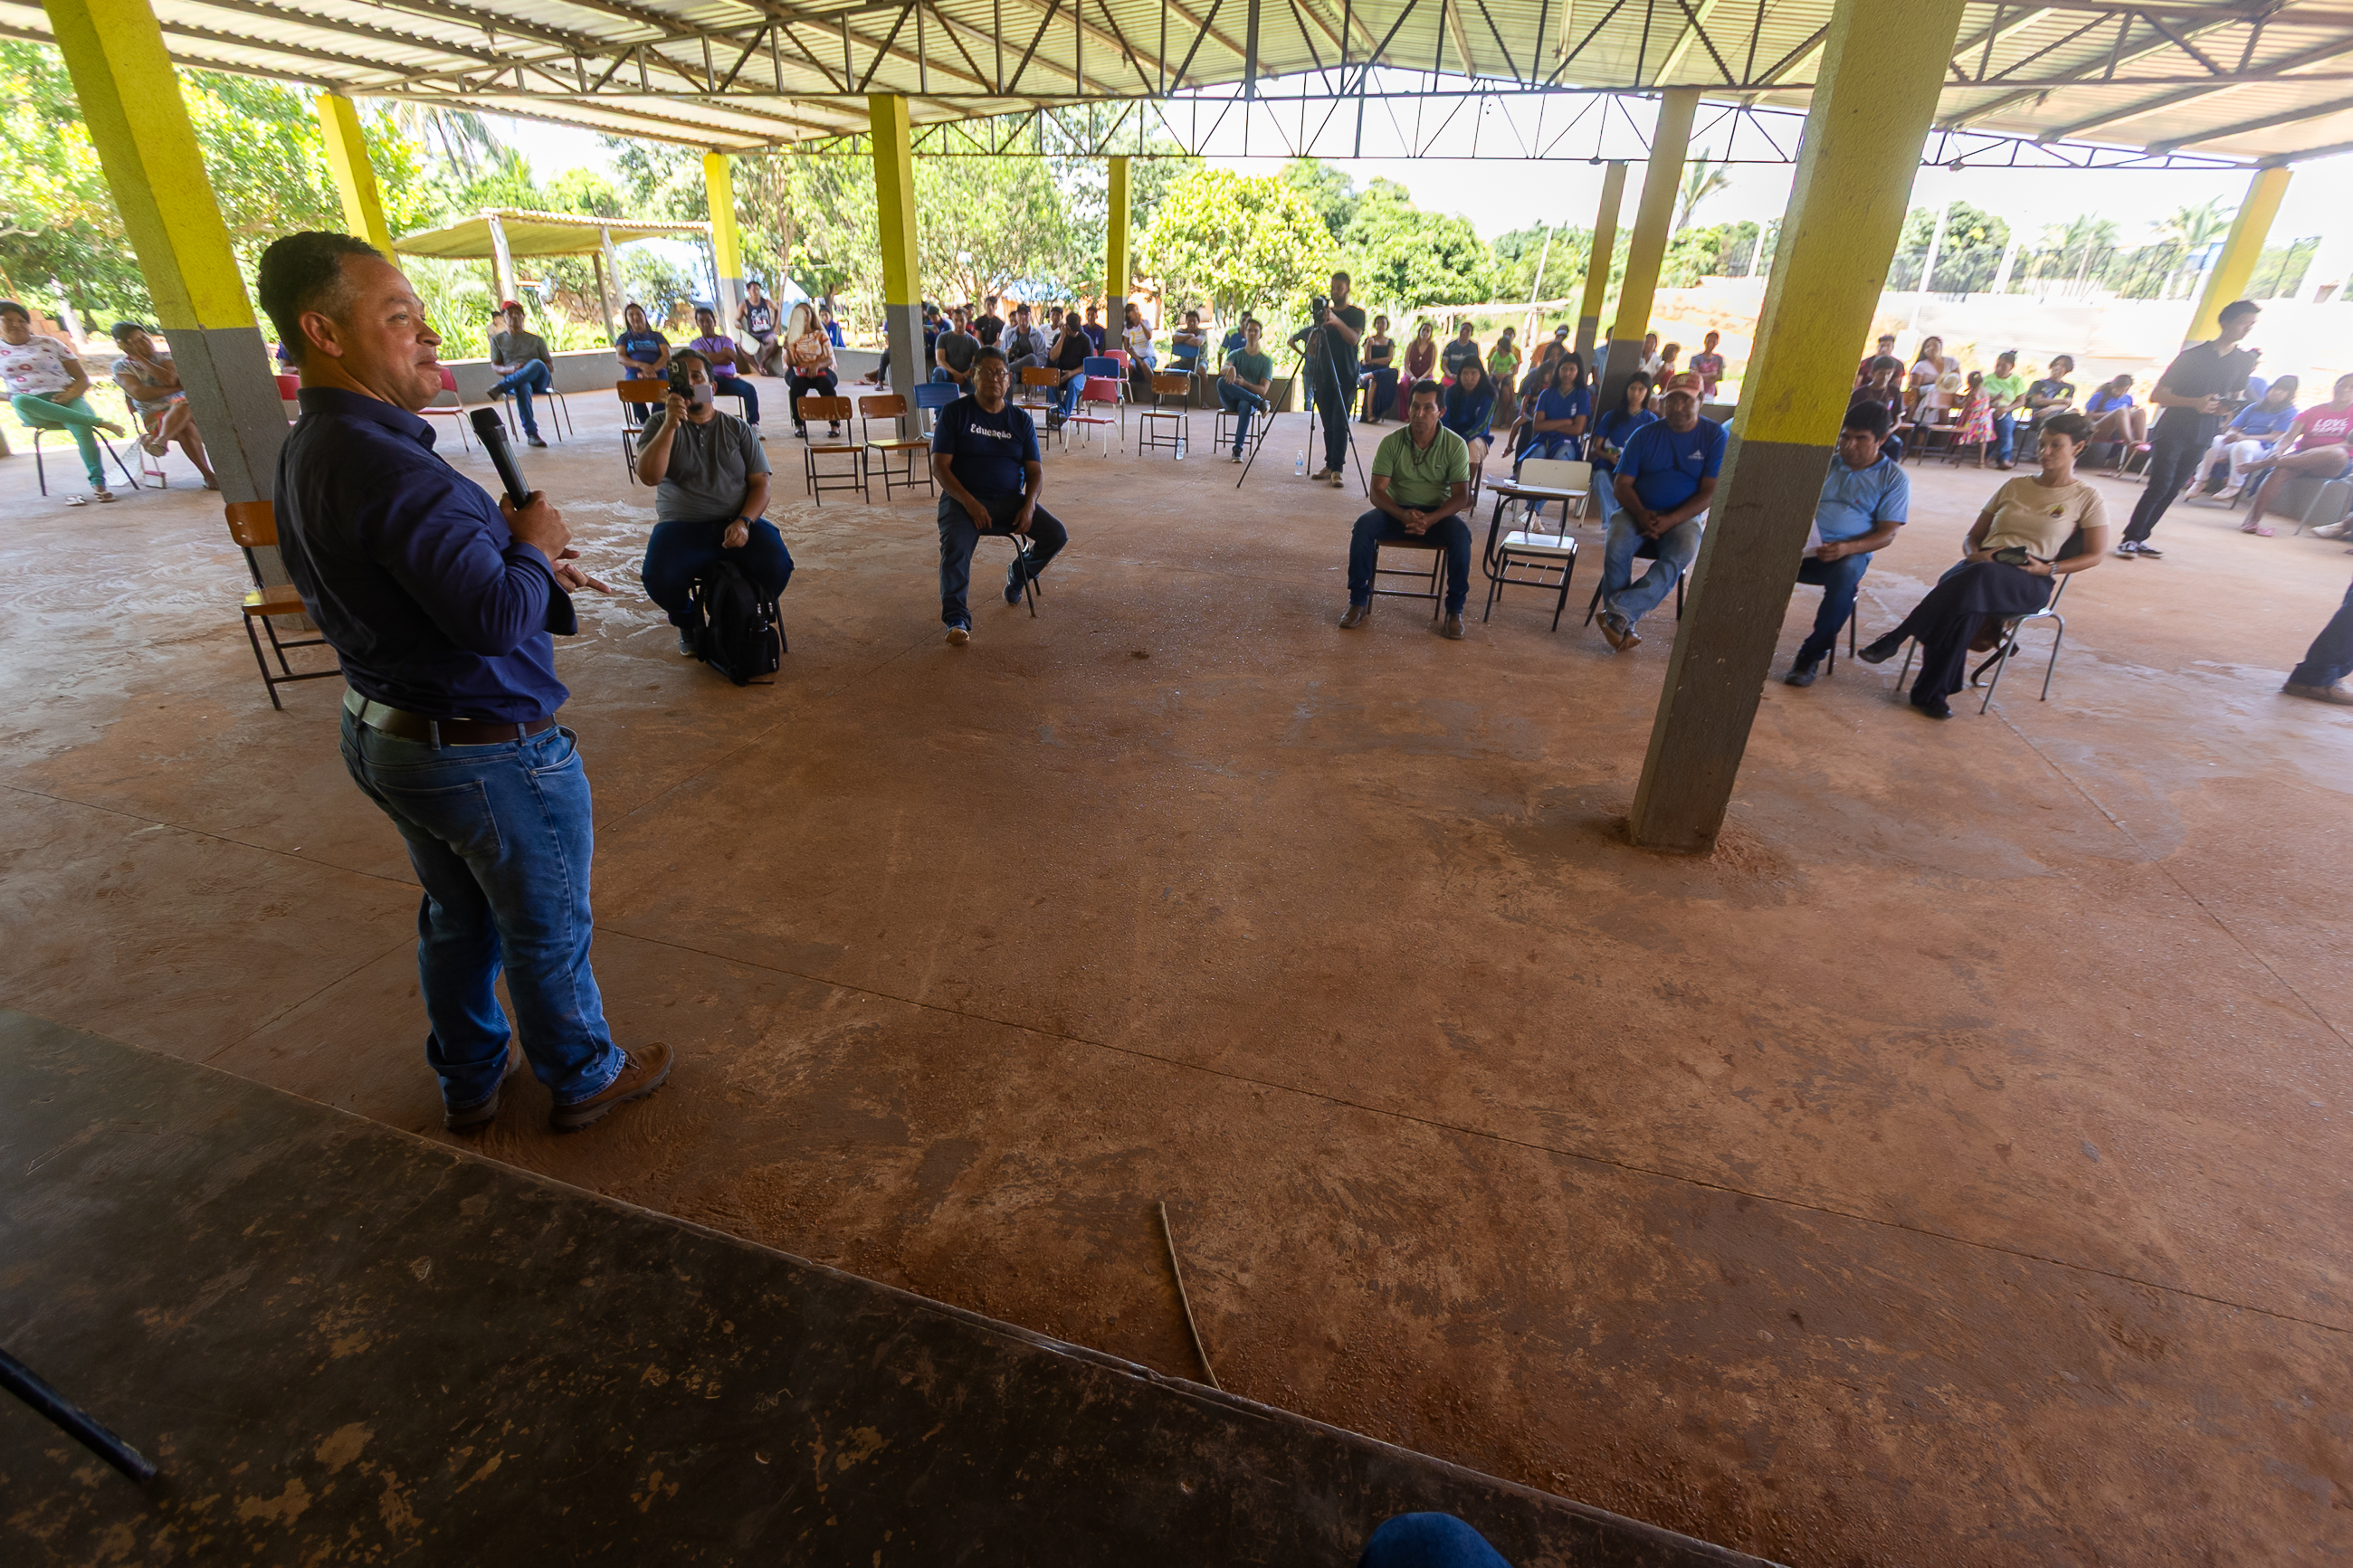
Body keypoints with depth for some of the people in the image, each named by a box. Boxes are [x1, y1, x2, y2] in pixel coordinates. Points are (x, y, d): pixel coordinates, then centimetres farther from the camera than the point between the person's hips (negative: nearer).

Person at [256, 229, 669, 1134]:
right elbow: (498, 622, -30)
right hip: (490, 752, -9)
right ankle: (583, 1080, 31)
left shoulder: (305, 453, 6)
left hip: (382, 736, 10)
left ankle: (470, 1082, 42)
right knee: (548, 930, 11)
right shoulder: (391, 467, -26)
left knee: (457, 919, 24)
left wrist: (524, 562, 5)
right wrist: (532, 546, -13)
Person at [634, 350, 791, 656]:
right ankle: (688, 622, 8)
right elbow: (649, 476, -9)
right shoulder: (659, 425, 7)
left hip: (737, 524, 1)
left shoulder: (738, 429, 10)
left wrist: (744, 522, -15)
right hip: (681, 526, 0)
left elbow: (760, 484, 4)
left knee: (777, 567, -29)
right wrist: (670, 424, -19)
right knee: (659, 579, -30)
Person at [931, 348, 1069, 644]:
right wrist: (969, 503, -20)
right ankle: (956, 619, -24)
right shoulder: (955, 413, 2)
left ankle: (1018, 574, 13)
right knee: (955, 546, -33)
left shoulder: (1021, 419, 11)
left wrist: (1029, 506, -14)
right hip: (963, 499, -3)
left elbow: (1035, 470, 7)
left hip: (1010, 500, 3)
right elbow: (940, 467, -5)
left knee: (1057, 535, -16)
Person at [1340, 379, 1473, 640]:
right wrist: (1403, 515, -31)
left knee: (1461, 533, -32)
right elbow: (1377, 491, -11)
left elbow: (1461, 497, -11)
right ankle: (1359, 603, -18)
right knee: (1363, 525, -29)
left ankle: (1454, 611, -19)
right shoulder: (1391, 442, -6)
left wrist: (1430, 519, -30)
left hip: (1438, 513, 0)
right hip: (1397, 510, 1)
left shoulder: (1455, 445, -7)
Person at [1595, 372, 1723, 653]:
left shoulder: (1714, 436, 1)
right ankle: (1623, 625, -25)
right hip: (1638, 510, 1)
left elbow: (1710, 492, -5)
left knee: (1681, 554, -34)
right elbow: (1622, 484, 1)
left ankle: (1620, 610, -39)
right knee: (1616, 547, -31)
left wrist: (1670, 520, -20)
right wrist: (1641, 514, -19)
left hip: (1684, 516, -1)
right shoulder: (1645, 435, 6)